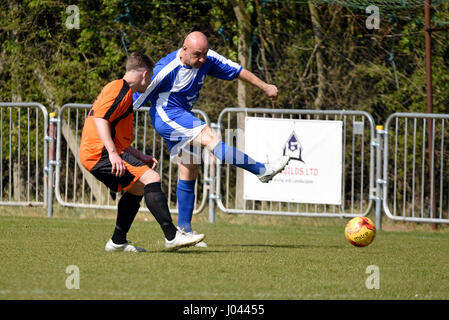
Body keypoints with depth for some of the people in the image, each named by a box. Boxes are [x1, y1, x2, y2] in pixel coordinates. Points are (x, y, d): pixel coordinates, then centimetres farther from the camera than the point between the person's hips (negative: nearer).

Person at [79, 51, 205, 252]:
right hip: (101, 153, -11)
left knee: (137, 188, 24)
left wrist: (140, 157, 25)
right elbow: (100, 118, -21)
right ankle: (172, 236, -26)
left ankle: (118, 242, 26)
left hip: (93, 156, 11)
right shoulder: (120, 89, -6)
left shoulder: (123, 91, 27)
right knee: (151, 179, -18)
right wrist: (113, 153, -27)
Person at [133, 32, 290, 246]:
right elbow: (136, 100, -17)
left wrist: (265, 87, 11)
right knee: (210, 138, -23)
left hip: (183, 117, 8)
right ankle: (262, 171, -25)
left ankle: (184, 228, 13)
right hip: (166, 115, -8)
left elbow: (236, 71, 7)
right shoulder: (166, 69, -23)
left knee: (189, 171, 7)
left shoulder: (207, 59, -5)